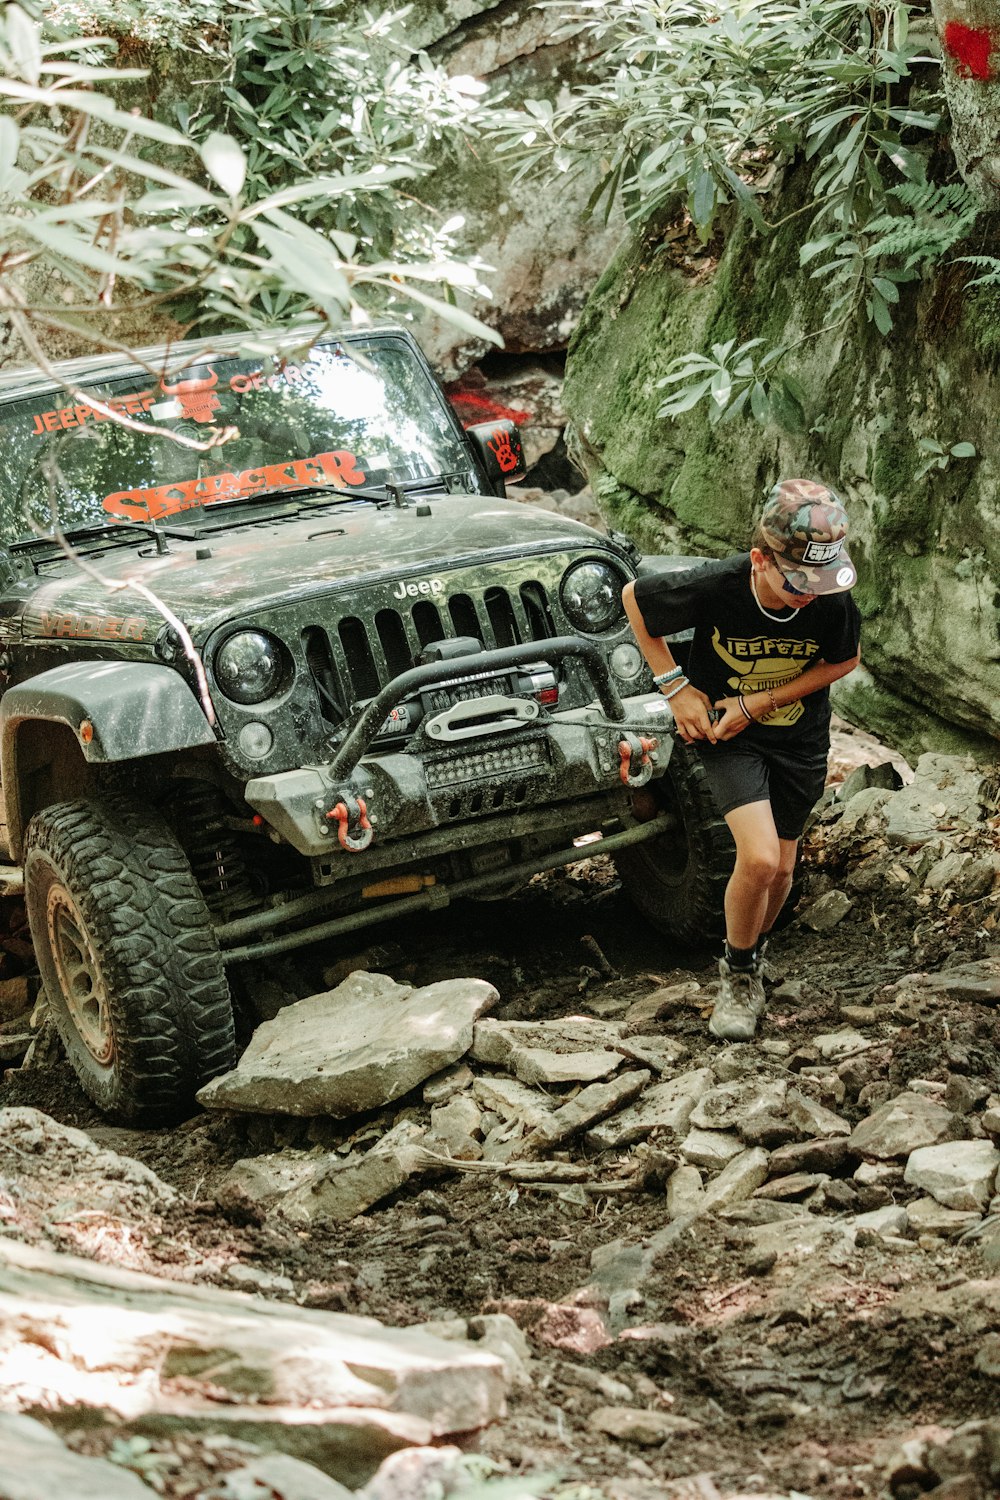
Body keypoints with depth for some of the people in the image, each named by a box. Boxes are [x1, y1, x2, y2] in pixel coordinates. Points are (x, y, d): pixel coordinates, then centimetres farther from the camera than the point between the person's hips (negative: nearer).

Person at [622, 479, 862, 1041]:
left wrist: (758, 703, -13)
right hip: (729, 737, -3)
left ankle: (756, 951, 44)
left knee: (780, 869, 14)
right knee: (758, 859, -20)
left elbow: (845, 660, -4)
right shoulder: (714, 587, -31)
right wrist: (676, 687, -13)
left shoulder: (834, 602, -25)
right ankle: (738, 973, 6)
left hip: (801, 740, 3)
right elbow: (634, 598, -11)